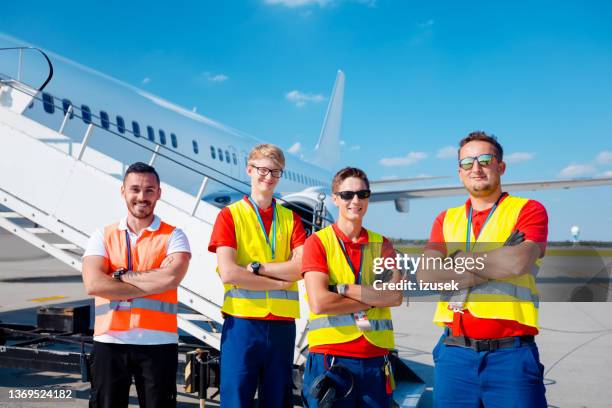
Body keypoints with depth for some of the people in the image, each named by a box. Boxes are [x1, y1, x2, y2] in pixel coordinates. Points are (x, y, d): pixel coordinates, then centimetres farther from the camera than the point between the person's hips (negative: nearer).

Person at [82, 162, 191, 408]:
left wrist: (121, 275, -8)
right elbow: (93, 284, -10)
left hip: (158, 343, -1)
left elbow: (171, 277, -17)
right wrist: (153, 283, -12)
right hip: (110, 342, 1)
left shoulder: (173, 237, 3)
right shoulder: (103, 236, 7)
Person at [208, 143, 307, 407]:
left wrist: (256, 268, -11)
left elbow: (302, 267, -4)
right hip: (242, 320, -3)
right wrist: (281, 281, -7)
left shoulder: (290, 218, 12)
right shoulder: (230, 215, 2)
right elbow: (228, 273, -11)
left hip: (283, 323, 3)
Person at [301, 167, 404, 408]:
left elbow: (396, 296, -5)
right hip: (330, 357, -3)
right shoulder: (318, 242, 0)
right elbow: (319, 303, -13)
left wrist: (344, 289, -12)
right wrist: (372, 299, -5)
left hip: (376, 358, 3)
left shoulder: (382, 244, 11)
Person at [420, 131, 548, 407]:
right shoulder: (446, 219, 15)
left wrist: (459, 260, -1)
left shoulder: (528, 209, 3)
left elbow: (518, 263, -15)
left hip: (511, 354, -3)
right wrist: (498, 264, -9)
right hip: (454, 353, 4)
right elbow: (425, 276, -1)